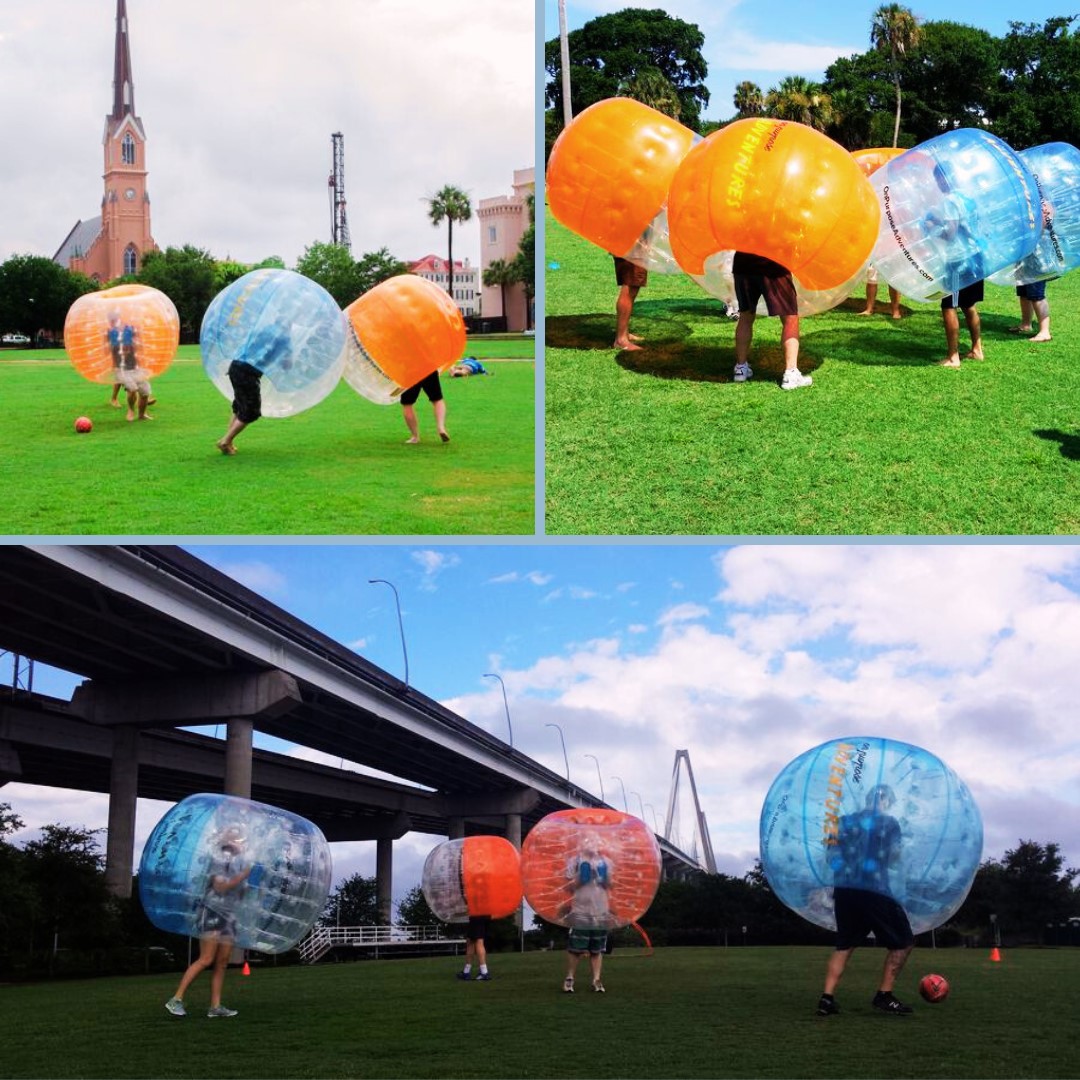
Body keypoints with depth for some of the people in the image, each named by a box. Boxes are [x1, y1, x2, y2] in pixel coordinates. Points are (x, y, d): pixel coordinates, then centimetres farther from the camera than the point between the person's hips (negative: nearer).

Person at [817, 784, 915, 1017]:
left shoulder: (845, 821, 15)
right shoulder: (889, 823, 6)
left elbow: (833, 856, 11)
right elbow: (893, 859, 4)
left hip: (843, 890, 5)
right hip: (874, 891, -5)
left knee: (844, 945, 16)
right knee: (902, 942, 10)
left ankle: (827, 998, 2)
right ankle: (884, 996, 4)